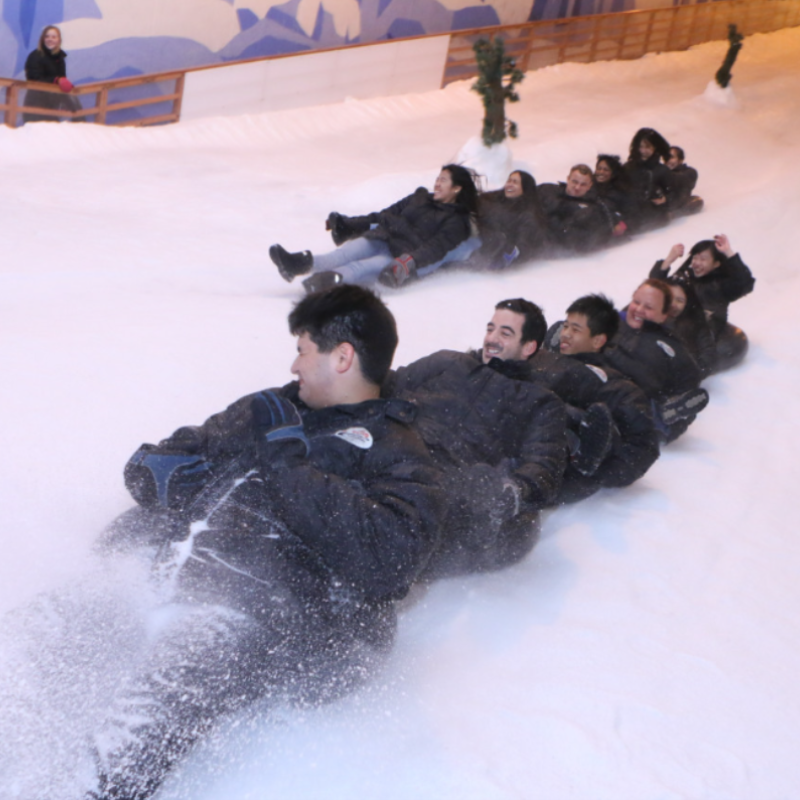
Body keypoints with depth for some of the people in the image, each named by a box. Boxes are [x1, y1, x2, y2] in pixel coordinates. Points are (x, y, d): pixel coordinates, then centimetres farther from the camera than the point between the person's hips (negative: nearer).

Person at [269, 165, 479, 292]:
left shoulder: (456, 222, 6)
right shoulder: (421, 197, 25)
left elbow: (435, 249, -11)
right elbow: (385, 215, 23)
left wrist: (409, 262, -30)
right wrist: (348, 225, 14)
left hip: (409, 256, -5)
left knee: (378, 264, -36)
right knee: (353, 249, -26)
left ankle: (334, 277, -65)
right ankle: (305, 262, -53)